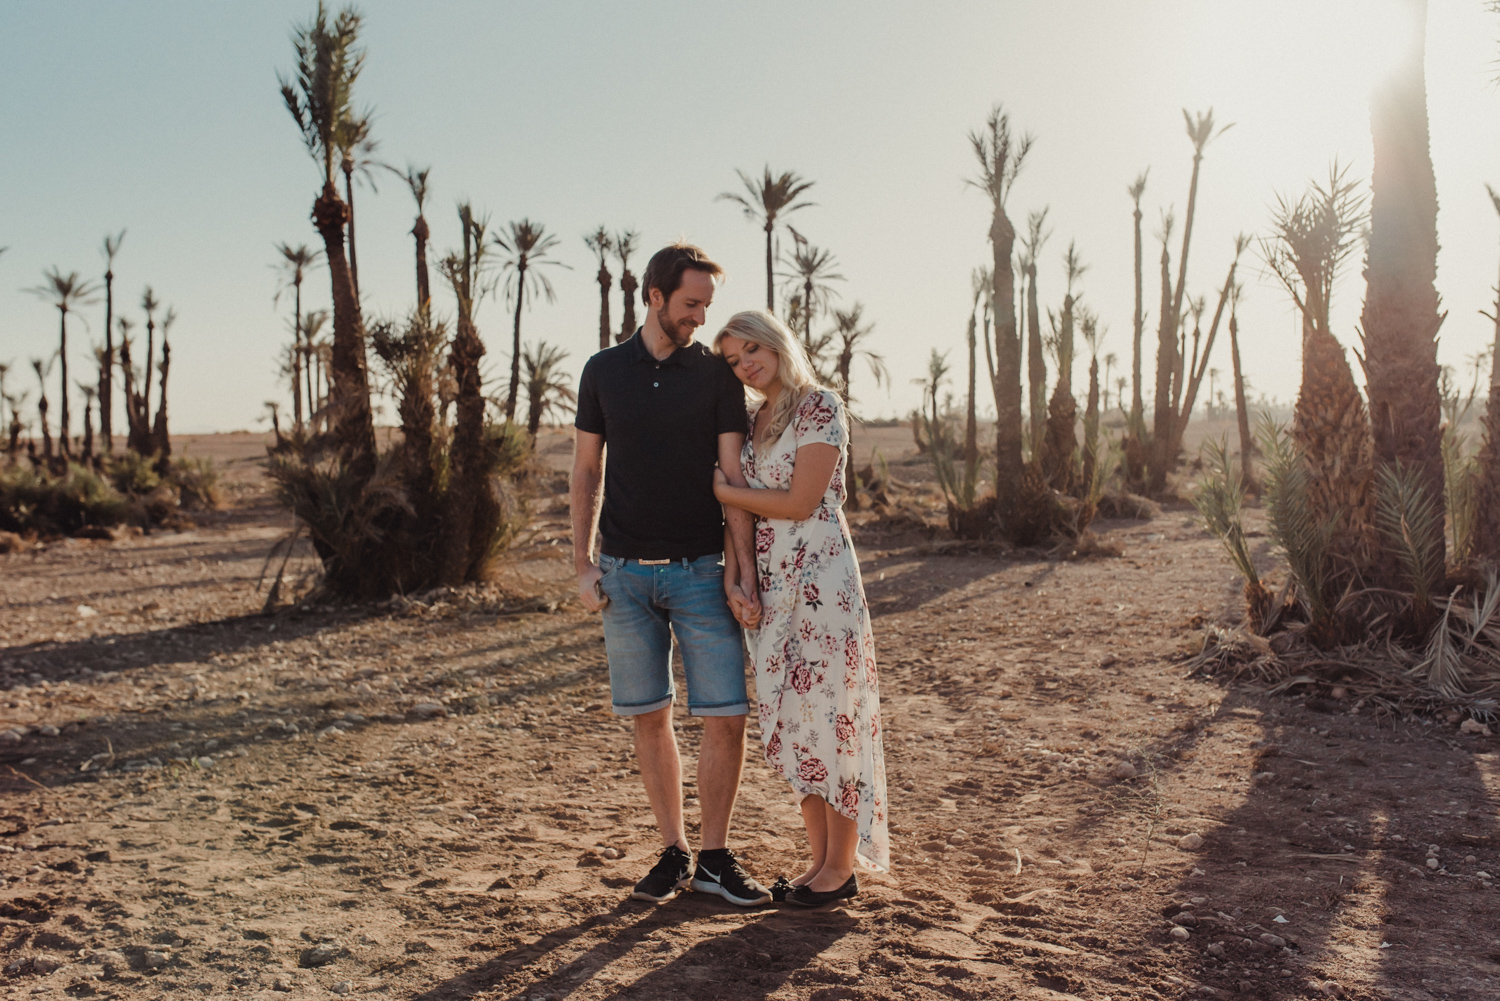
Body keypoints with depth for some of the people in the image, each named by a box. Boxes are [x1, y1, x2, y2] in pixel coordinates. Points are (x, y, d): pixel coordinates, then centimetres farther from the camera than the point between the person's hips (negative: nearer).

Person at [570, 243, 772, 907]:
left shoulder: (717, 375, 2)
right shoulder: (604, 371, 6)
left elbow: (734, 480, -2)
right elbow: (585, 474, 9)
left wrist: (740, 575, -11)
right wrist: (582, 568, 2)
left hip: (699, 571, -1)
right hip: (625, 574, 1)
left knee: (726, 718, -3)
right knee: (649, 719, 7)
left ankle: (714, 857, 14)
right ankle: (673, 853, 21)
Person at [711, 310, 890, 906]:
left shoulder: (819, 406, -7)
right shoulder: (753, 419, 15)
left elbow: (801, 503, -14)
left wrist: (726, 492, -6)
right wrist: (739, 574, 2)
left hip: (820, 580, -7)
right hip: (770, 586, 8)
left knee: (828, 714, -2)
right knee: (788, 726, 9)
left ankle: (842, 868, 10)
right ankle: (820, 858, 21)